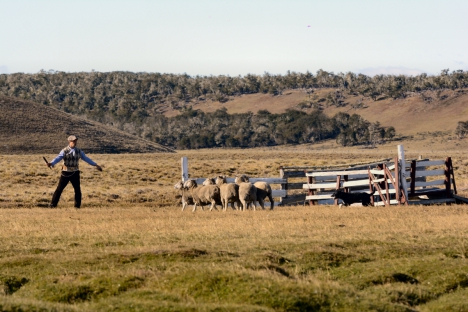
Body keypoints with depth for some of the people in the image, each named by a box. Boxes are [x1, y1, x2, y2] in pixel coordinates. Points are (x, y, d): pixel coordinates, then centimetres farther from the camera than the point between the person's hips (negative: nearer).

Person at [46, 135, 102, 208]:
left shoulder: (78, 151, 5)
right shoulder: (64, 151, -8)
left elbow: (86, 158, 12)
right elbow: (58, 158, -21)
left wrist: (95, 165, 10)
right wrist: (51, 163, -40)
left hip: (75, 173, 3)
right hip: (66, 173, -3)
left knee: (77, 189, 2)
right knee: (59, 188, -3)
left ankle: (77, 206, 15)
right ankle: (53, 204, 4)